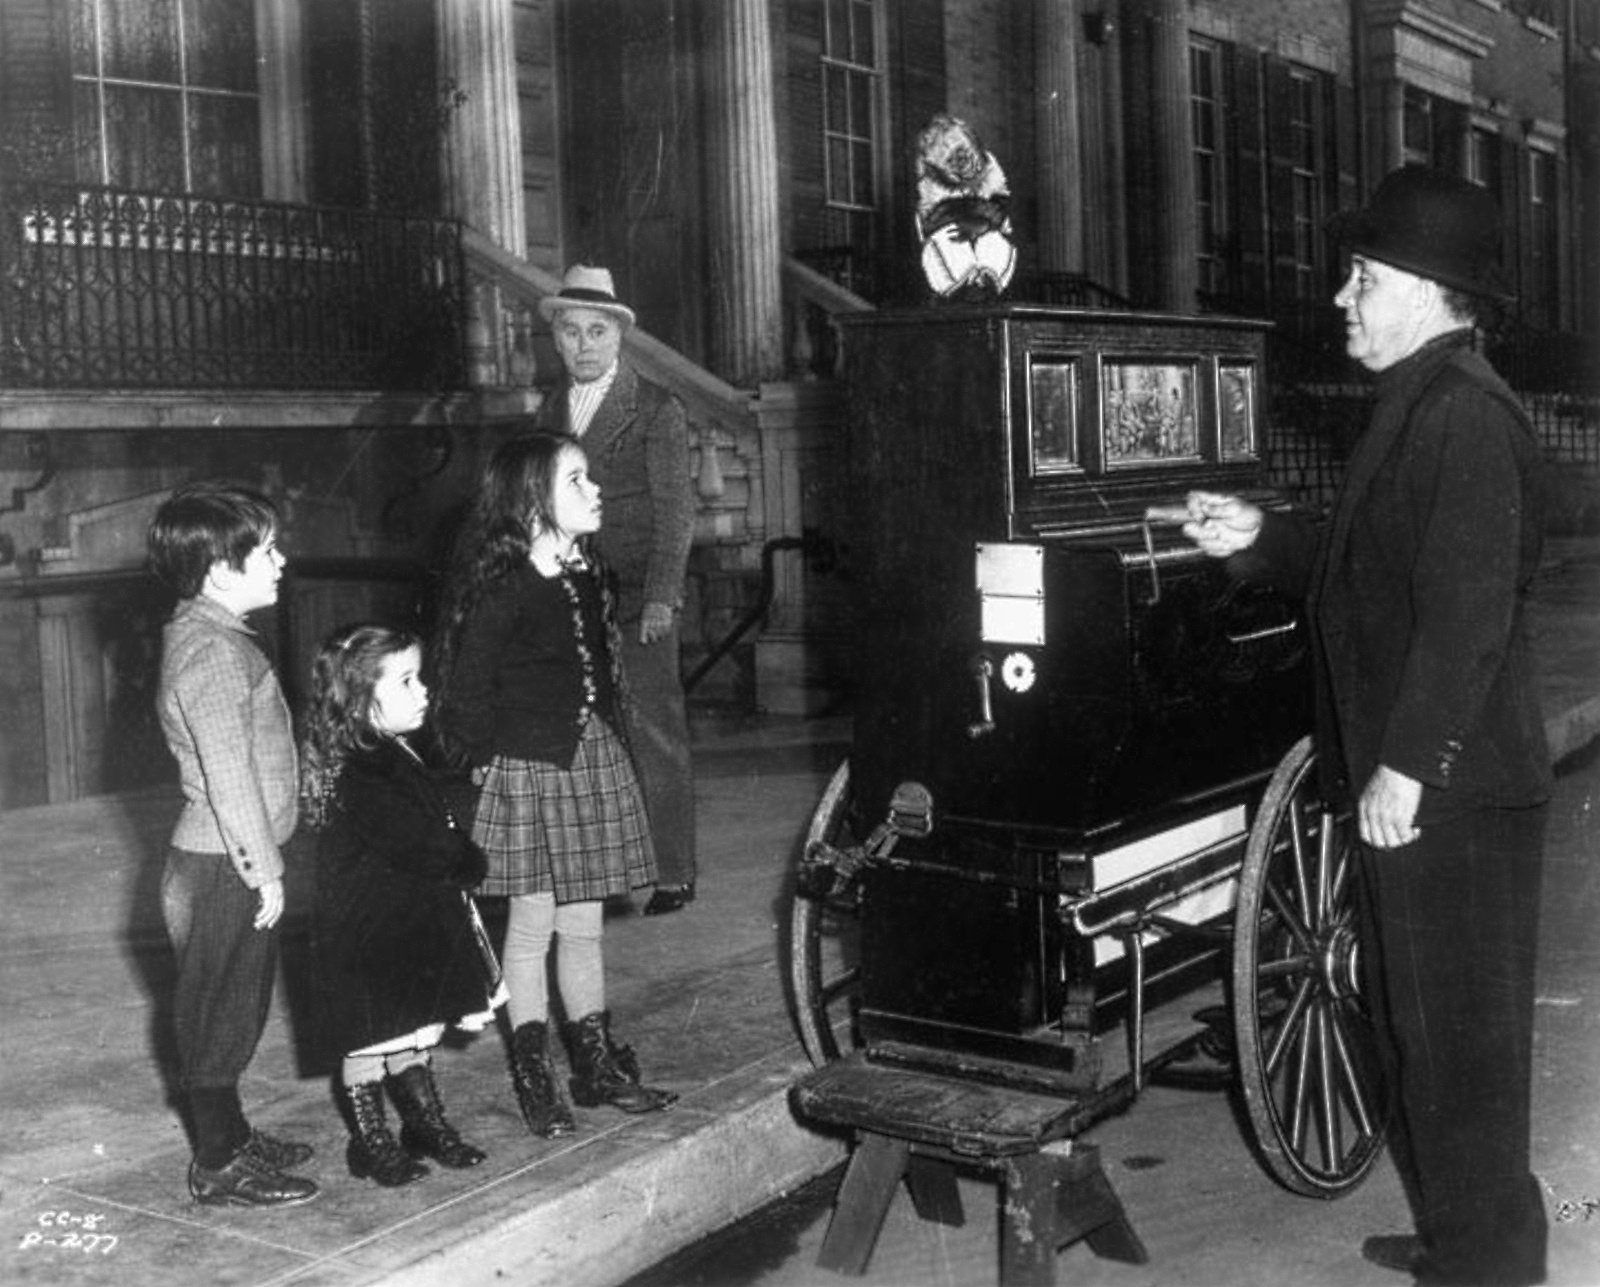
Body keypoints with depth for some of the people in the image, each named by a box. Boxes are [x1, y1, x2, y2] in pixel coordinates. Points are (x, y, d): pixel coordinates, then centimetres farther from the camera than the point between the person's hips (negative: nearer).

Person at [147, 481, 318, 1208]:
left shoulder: (204, 634, 12)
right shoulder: (212, 649, -20)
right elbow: (229, 772, -23)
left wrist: (263, 861, 20)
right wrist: (264, 869, -18)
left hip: (225, 858, 10)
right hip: (224, 864, -10)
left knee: (229, 1009, 19)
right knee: (220, 1008, 1)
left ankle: (230, 1137, 32)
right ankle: (218, 1167, 12)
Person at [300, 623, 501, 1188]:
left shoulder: (398, 756, 10)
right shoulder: (359, 775, -23)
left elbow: (439, 834, 15)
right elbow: (419, 846, -25)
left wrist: (461, 863, 0)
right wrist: (471, 863, -10)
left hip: (414, 922, 9)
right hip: (367, 930, -9)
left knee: (416, 1030, 18)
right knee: (371, 1040, 5)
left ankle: (427, 1126, 31)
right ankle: (370, 1143, 19)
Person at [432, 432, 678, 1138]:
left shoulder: (586, 577, 7)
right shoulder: (503, 591, -16)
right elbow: (468, 694, -13)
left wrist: (603, 743, 10)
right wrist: (496, 762, -7)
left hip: (592, 761, 7)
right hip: (529, 774, -7)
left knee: (583, 926, 14)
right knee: (532, 927, 5)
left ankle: (597, 1066, 24)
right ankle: (533, 1077, 17)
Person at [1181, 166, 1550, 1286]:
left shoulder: (1465, 412, -18)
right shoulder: (1417, 406, 14)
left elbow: (1468, 608, -24)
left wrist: (1407, 764, -23)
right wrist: (1262, 539, 9)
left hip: (1449, 791, -10)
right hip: (1405, 782, 10)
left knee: (1461, 1037, 2)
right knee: (1415, 1022, 20)